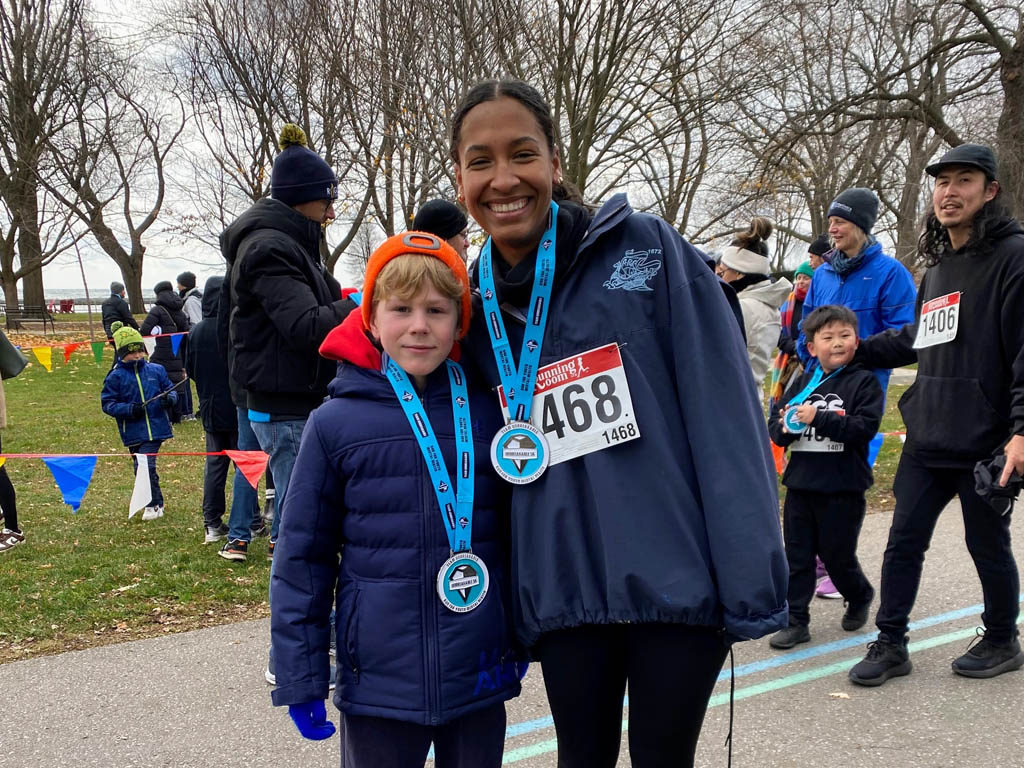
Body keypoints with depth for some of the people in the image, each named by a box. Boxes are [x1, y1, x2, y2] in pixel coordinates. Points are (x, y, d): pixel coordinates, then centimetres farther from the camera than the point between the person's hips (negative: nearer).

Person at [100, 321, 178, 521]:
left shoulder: (156, 370, 4)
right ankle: (155, 503, 24)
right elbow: (107, 403, -1)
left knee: (146, 466, -9)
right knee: (142, 467, 8)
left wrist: (170, 399, -9)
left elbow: (170, 390, 15)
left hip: (156, 428, -1)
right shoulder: (116, 376, -1)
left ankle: (153, 504, 4)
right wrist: (129, 409, -15)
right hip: (134, 432, 1)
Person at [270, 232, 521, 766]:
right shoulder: (335, 423, -7)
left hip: (480, 677, 2)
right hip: (378, 685, -2)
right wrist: (299, 678, -2)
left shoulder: (488, 414, -2)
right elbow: (302, 558, -3)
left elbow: (518, 533, 9)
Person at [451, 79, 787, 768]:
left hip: (676, 580, -3)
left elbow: (727, 417, -9)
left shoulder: (644, 248, -5)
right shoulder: (474, 306, 8)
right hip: (563, 595, 3)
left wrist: (752, 583, -13)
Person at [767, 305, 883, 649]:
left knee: (838, 556, 8)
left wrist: (818, 418, -25)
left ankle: (860, 597, 38)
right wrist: (785, 427, -14)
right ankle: (795, 621, 15)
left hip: (843, 488, -4)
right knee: (797, 555, 7)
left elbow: (865, 427, -19)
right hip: (801, 483, 5)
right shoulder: (803, 382, 9)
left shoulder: (864, 382, -6)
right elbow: (775, 424, 10)